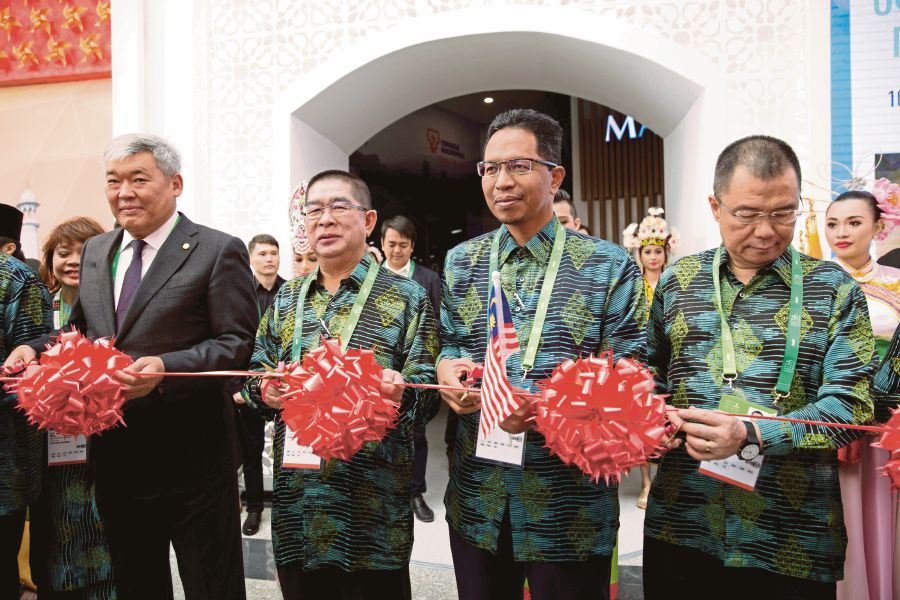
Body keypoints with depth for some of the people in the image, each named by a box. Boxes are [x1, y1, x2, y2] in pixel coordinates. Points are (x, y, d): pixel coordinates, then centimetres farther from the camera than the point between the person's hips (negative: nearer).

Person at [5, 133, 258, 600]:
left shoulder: (219, 251, -9)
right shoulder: (94, 251, 12)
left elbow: (238, 343, -14)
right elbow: (81, 329, 21)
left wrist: (166, 369, -28)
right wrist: (34, 348, 1)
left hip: (193, 460, -6)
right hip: (114, 456, 7)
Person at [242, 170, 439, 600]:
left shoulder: (405, 297, -1)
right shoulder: (286, 299, 13)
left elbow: (427, 390, -4)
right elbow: (256, 371, 16)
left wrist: (400, 394, -26)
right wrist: (265, 391, -6)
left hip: (372, 497, -4)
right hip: (296, 497, 4)